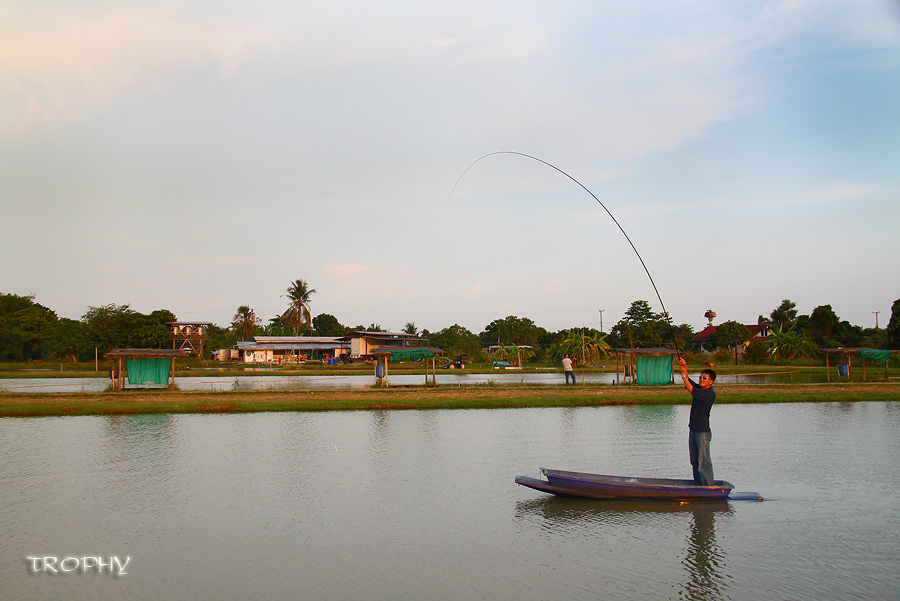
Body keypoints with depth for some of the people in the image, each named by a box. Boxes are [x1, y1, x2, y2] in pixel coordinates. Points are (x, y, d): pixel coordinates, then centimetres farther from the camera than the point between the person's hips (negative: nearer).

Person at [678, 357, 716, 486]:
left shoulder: (710, 393, -15)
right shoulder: (699, 388, 10)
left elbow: (690, 389, -21)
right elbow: (688, 382, 7)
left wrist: (683, 374, -14)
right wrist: (684, 368, -10)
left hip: (703, 432, -9)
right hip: (693, 430, 9)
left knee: (704, 461, -6)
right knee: (695, 460, 13)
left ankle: (710, 486, 0)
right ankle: (699, 484, 20)